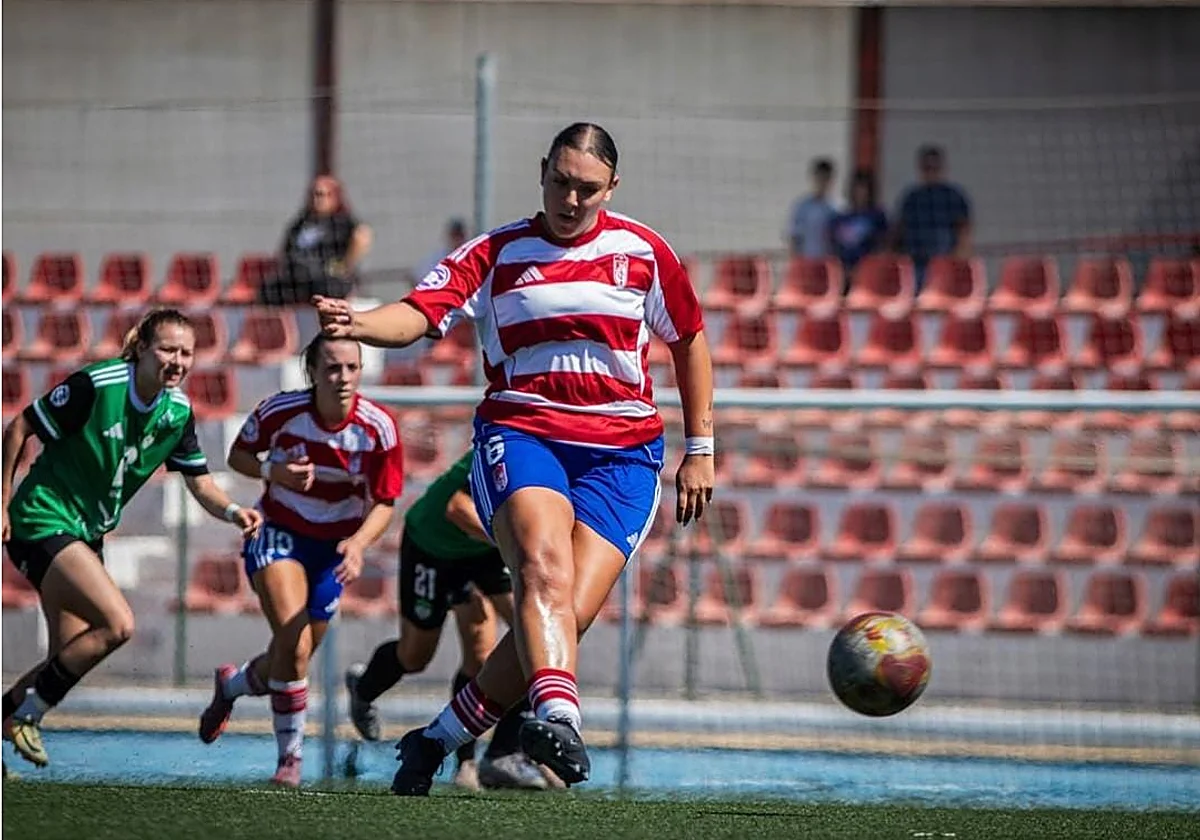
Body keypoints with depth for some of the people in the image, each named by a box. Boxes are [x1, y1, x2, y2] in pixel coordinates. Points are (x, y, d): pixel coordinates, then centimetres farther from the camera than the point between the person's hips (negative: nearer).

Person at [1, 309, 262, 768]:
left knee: (71, 655, 6)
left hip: (89, 532, 8)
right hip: (43, 520, -8)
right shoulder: (95, 385, -21)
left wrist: (231, 510, -15)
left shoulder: (178, 411, -1)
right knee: (117, 623, -21)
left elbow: (199, 481, 6)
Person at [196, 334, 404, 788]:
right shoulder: (281, 411, -18)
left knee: (292, 658, 11)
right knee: (294, 644, -24)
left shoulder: (379, 427, -18)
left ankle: (231, 684, 44)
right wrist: (273, 471, -22)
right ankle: (290, 757, -12)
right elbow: (238, 454, -1)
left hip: (335, 546, 3)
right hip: (279, 533, -3)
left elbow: (384, 503, -11)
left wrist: (358, 543, -30)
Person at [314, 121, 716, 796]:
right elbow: (420, 314, -8)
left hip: (621, 454, 1)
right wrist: (357, 324, -30)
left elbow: (690, 340, 19)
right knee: (544, 567, -32)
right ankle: (558, 715, -52)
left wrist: (700, 449, 17)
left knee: (570, 611, -15)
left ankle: (438, 740, -1)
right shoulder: (496, 254, 5)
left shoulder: (643, 251, 8)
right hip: (520, 432, -1)